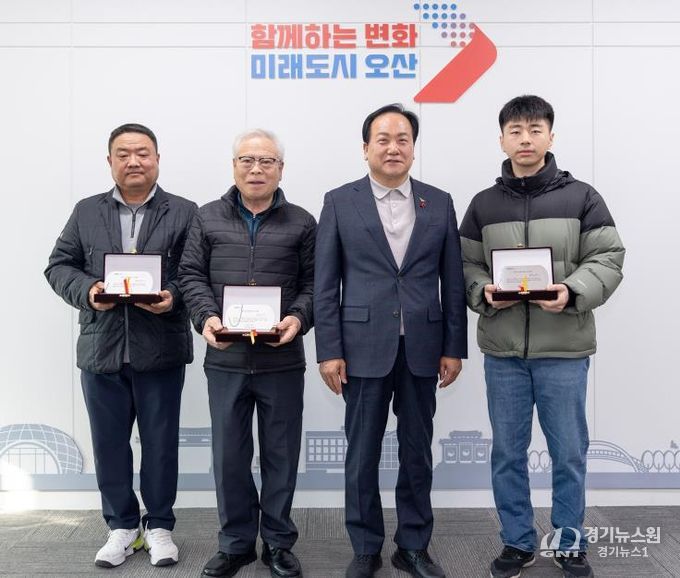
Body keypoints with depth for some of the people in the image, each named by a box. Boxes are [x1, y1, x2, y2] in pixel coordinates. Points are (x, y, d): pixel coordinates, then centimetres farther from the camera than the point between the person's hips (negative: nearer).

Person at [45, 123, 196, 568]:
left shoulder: (184, 213, 2)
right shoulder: (86, 212, 10)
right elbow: (59, 266, 9)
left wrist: (174, 296, -19)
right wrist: (87, 291, -10)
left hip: (160, 350, -2)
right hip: (101, 349, 3)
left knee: (160, 443, 8)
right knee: (109, 443, 11)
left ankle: (159, 526, 26)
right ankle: (122, 526, 29)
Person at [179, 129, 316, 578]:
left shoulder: (301, 223, 5)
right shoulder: (208, 218, 8)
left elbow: (313, 283, 2)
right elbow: (192, 275, 5)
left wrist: (299, 317, -16)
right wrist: (206, 317, -12)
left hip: (282, 360, -1)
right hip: (225, 358, 1)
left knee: (281, 454, 8)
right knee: (229, 454, 9)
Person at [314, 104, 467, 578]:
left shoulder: (440, 203, 7)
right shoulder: (339, 202, 1)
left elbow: (452, 282, 6)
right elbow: (325, 285, -1)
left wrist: (454, 348, 2)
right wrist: (329, 351, -6)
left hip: (422, 349, 2)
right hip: (365, 349, -2)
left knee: (417, 453, 11)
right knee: (363, 454, 7)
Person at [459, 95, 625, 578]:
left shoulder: (581, 197, 0)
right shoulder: (484, 205, 7)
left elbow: (608, 260, -2)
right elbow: (466, 267, 8)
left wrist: (573, 292, -19)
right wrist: (485, 292, -13)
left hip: (565, 349, -2)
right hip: (503, 350, 2)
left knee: (569, 453, 9)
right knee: (508, 453, 11)